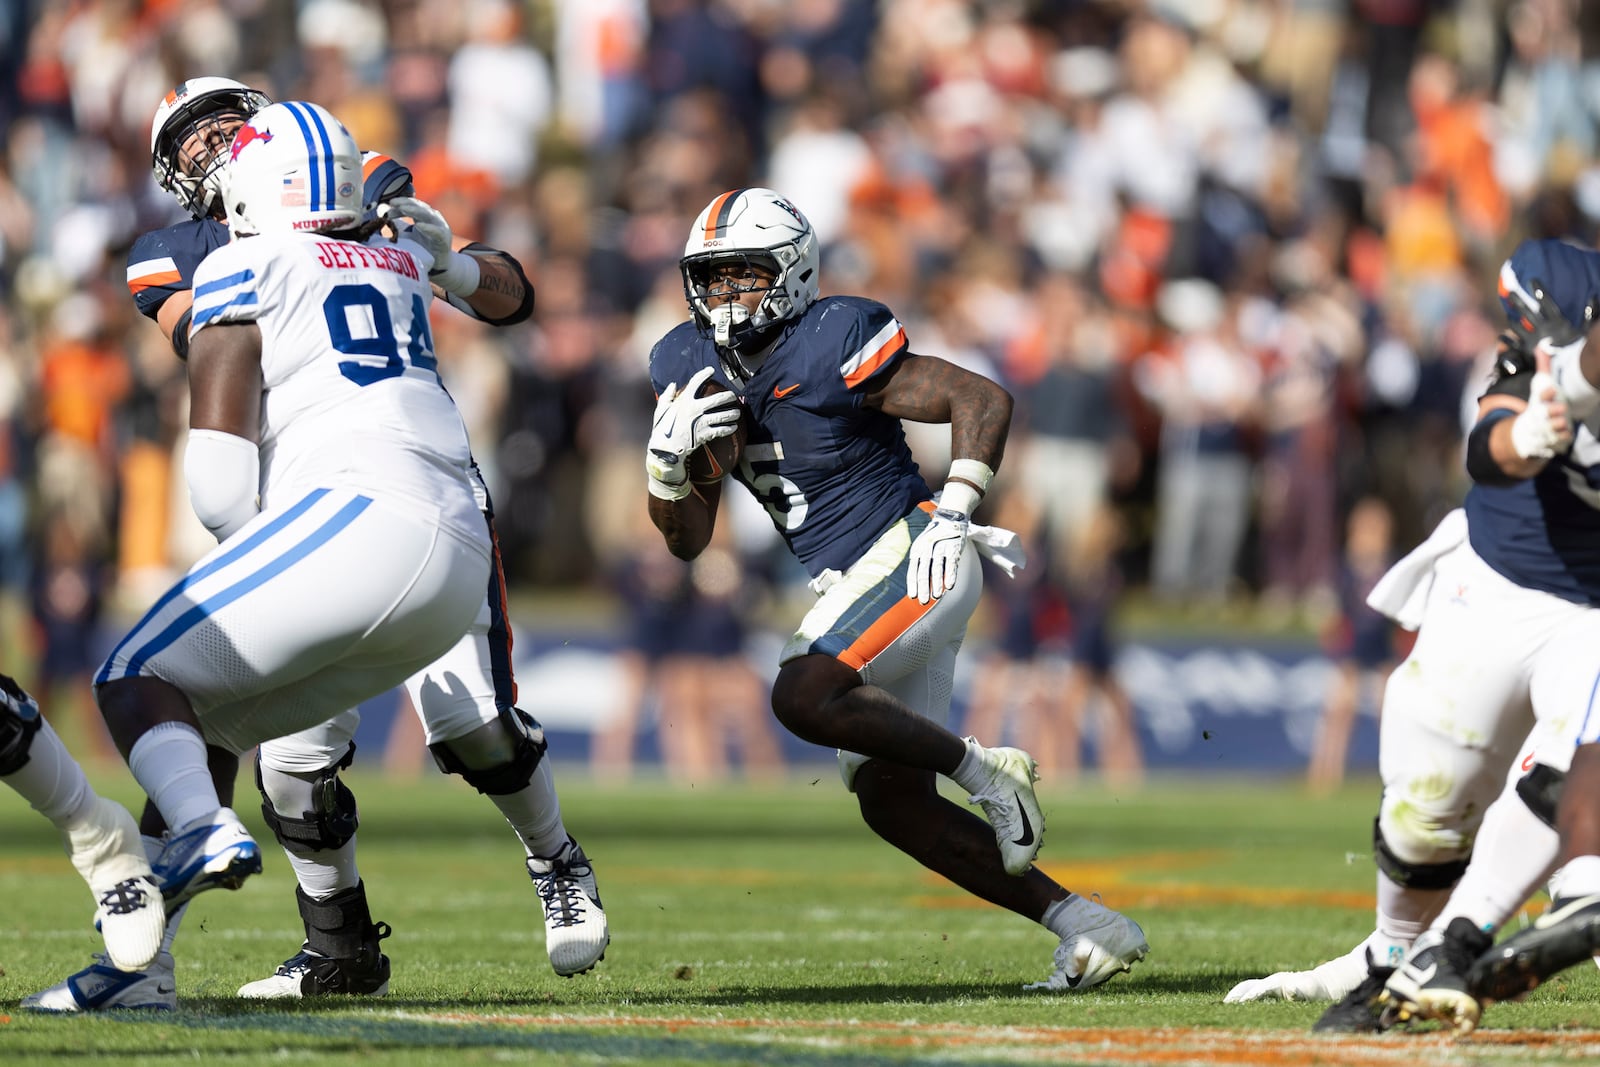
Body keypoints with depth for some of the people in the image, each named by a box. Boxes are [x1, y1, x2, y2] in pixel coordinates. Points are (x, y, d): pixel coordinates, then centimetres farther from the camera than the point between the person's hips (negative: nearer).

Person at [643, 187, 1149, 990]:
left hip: (908, 555, -8)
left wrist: (953, 512, -24)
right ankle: (1087, 928, 8)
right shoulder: (690, 367, 6)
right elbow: (688, 539, 9)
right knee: (892, 803, 3)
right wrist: (665, 463, -10)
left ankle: (983, 770, -10)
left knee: (803, 698, -29)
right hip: (852, 585, 8)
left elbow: (985, 401, -14)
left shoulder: (831, 345, -15)